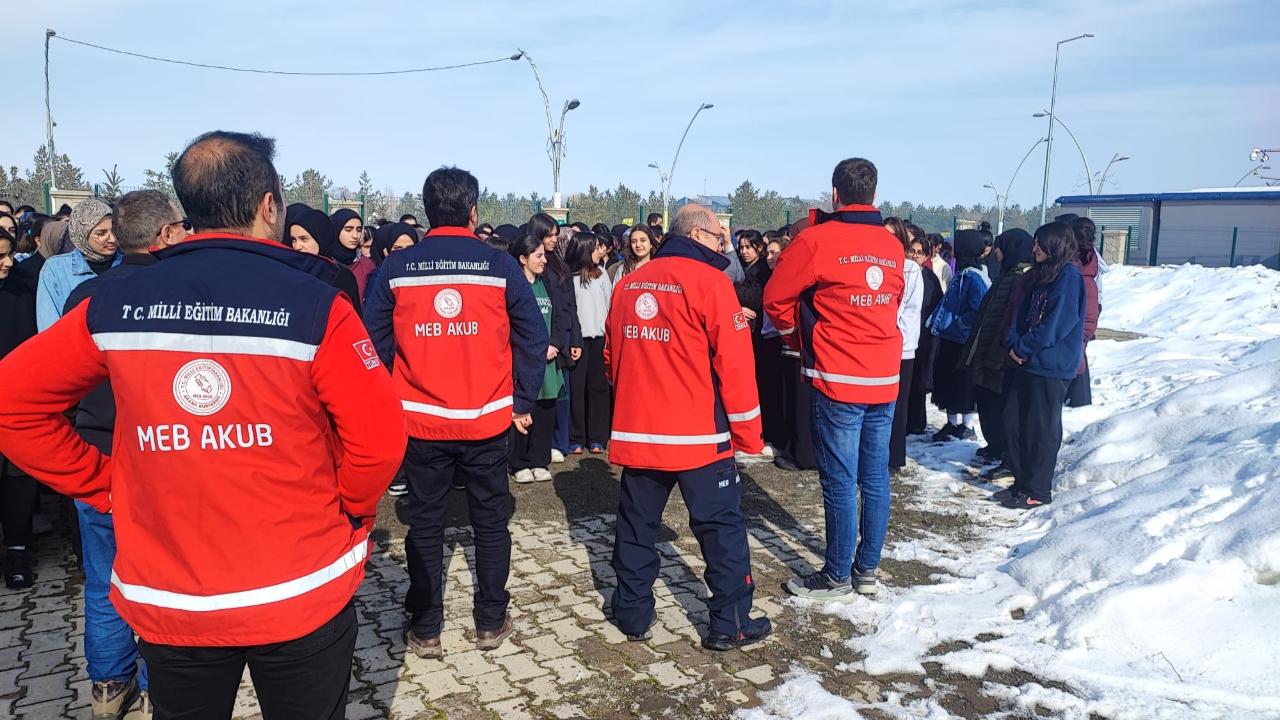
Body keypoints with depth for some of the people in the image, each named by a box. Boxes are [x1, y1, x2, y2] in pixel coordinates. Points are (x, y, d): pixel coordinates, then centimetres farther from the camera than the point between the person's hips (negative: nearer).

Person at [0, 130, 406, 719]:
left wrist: (103, 485, 6)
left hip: (165, 600, 3)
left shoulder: (113, 306, -3)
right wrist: (347, 516, 1)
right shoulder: (315, 307, -15)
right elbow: (379, 440, -16)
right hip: (303, 595, -3)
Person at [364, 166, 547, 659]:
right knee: (491, 522, 14)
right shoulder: (501, 266, -6)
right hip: (487, 420, 0)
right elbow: (533, 338, -5)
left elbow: (375, 343, 0)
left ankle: (425, 630, 20)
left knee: (425, 524, 13)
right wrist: (522, 403, 5)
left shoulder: (396, 270, -3)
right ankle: (491, 623, 23)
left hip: (420, 420, 1)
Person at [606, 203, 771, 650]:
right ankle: (730, 623, 11)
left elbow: (614, 358, 16)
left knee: (636, 524, 15)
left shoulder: (629, 285, 9)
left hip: (636, 431, 6)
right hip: (699, 435, -5)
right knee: (721, 526, 5)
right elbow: (734, 365, -12)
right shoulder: (709, 281, -9)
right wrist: (748, 432, -4)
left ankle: (633, 613, 24)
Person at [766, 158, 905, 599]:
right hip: (884, 379, 6)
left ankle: (837, 576, 12)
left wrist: (800, 340, 12)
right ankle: (867, 570, 23)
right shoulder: (893, 246, 7)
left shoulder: (817, 239, -9)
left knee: (839, 481, 2)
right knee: (875, 478, 11)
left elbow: (776, 299, -3)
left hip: (837, 380, -6)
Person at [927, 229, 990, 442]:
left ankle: (967, 425, 15)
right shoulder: (962, 275, 11)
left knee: (963, 384, 2)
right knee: (948, 380, 14)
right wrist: (938, 323, 10)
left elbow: (978, 312, -23)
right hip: (951, 340, 9)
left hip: (963, 343, -9)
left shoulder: (974, 278, -18)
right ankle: (953, 422, 25)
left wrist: (956, 325, -18)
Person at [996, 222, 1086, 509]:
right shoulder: (1040, 275, 15)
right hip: (1029, 362, 9)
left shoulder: (1068, 276, -12)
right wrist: (1014, 343, -3)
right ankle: (1022, 481, 23)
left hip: (1052, 367, -9)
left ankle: (1037, 491, 11)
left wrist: (1023, 348, -12)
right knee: (1014, 420, 11)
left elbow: (1056, 324, -18)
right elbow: (1023, 314, 13)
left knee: (1041, 429, 0)